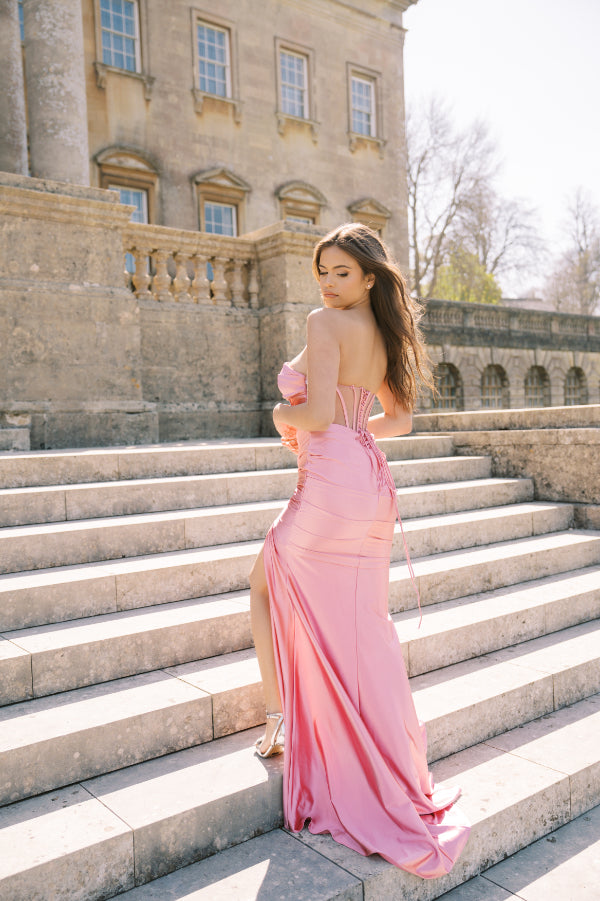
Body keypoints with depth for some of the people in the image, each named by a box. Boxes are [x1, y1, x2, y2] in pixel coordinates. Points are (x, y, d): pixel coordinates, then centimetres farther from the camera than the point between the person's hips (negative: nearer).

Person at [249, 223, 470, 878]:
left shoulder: (325, 322, -10)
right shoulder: (385, 334, 16)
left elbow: (318, 412, -20)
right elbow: (401, 418, 23)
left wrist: (283, 415, -1)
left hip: (330, 482, -8)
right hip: (373, 482, 8)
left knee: (264, 584, 15)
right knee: (361, 624, 16)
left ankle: (282, 716, 17)